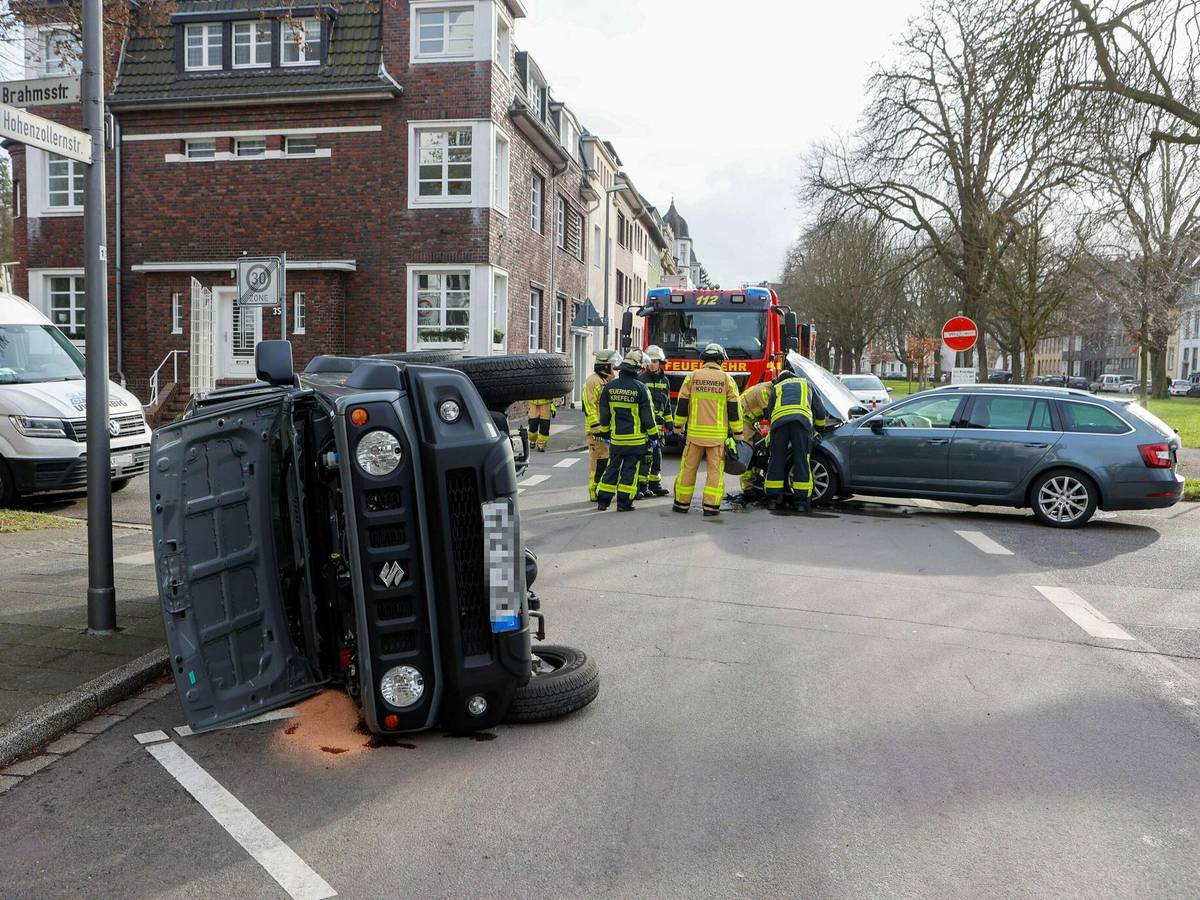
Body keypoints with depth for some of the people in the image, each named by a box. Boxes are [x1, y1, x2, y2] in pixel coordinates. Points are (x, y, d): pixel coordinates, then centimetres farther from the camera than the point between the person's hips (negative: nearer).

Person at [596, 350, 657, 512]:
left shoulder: (609, 387, 0)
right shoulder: (639, 387, -11)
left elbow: (604, 415, 7)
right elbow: (647, 415, -6)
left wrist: (604, 433, 19)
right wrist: (653, 435, 3)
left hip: (616, 438, 3)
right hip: (635, 439, -3)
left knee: (612, 468, 13)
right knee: (630, 470, 3)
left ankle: (603, 501, 14)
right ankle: (623, 503, 5)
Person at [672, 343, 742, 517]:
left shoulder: (692, 377, 3)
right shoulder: (727, 379, 1)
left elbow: (682, 405, 4)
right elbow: (734, 409, 1)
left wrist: (678, 426, 16)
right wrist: (738, 434, 7)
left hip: (695, 431, 1)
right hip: (718, 434, -1)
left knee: (688, 468, 9)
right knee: (715, 470, 4)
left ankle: (682, 503, 14)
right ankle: (711, 506, 2)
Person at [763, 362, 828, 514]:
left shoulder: (777, 388, 34)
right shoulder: (805, 384, 35)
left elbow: (769, 412, 27)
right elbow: (820, 410, 35)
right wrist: (819, 425, 52)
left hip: (779, 419, 1)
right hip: (802, 419, -1)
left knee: (776, 460, 7)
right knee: (801, 461, 1)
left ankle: (772, 498, 8)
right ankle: (803, 500, -1)